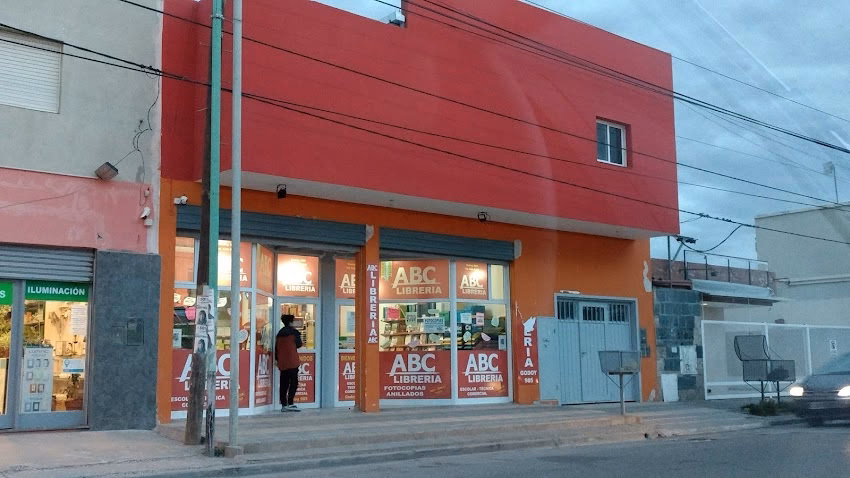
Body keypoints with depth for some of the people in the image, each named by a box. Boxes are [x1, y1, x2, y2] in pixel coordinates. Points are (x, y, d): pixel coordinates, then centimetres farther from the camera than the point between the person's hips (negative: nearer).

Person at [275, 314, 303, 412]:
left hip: (282, 363, 6)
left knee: (284, 383, 8)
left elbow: (276, 348, 12)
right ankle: (290, 403, -13)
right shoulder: (294, 332, -4)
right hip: (292, 362, -6)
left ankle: (283, 405, 8)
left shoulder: (279, 334, 11)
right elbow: (299, 345, 1)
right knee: (293, 382, -4)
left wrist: (277, 359, 20)